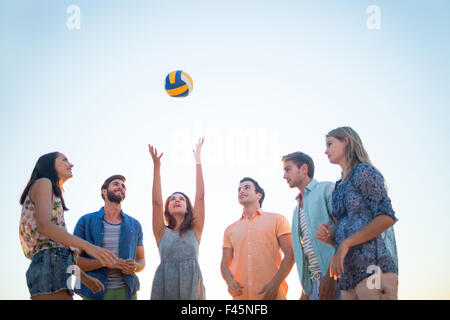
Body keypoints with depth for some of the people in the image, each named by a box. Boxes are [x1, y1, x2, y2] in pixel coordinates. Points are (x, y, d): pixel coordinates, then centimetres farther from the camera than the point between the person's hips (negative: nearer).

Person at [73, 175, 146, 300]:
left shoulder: (135, 225, 13)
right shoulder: (86, 221, 5)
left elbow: (141, 260, 18)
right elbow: (74, 260, -1)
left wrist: (135, 266, -6)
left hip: (126, 292, 2)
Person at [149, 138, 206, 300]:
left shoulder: (195, 231, 9)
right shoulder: (162, 233, 8)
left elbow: (200, 197, 3)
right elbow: (156, 202, -2)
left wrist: (198, 161, 1)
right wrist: (156, 166, -7)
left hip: (191, 287, 0)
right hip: (165, 288, 0)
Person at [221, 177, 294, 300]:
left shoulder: (277, 219, 6)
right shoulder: (230, 230, 16)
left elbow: (290, 255, -1)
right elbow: (225, 263, 14)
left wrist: (275, 284, -13)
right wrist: (230, 281, -7)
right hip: (241, 295, 3)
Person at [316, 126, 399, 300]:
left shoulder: (363, 172, -1)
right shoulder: (340, 185, 22)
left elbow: (387, 217, -13)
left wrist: (345, 244, -13)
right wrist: (329, 237, 3)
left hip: (372, 267, -7)